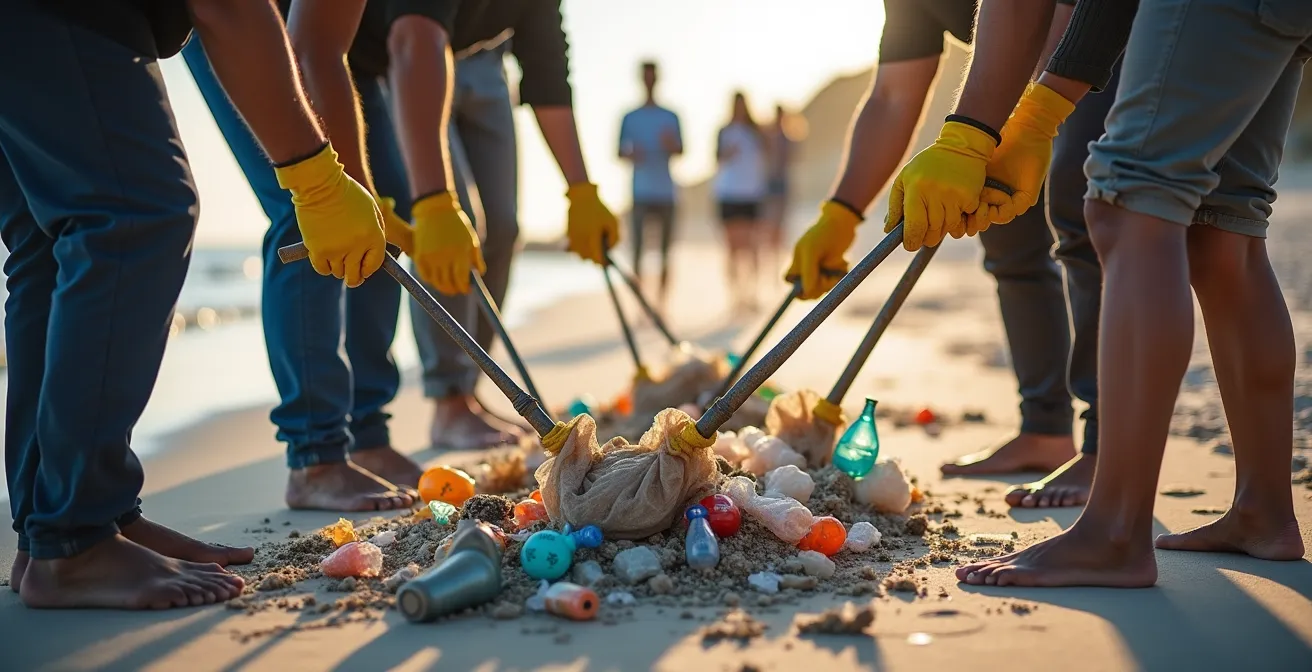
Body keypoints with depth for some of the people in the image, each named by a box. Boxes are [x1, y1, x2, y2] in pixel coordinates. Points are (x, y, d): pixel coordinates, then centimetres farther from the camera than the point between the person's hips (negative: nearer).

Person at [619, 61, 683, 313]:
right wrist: (631, 155, -19)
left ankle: (662, 302, 9)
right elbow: (619, 152, 4)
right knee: (638, 247, -8)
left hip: (665, 192, 1)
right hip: (641, 194, -1)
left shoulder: (670, 118, 10)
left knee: (665, 249, 2)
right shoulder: (630, 118, 8)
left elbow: (680, 151, 3)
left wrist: (670, 145, -19)